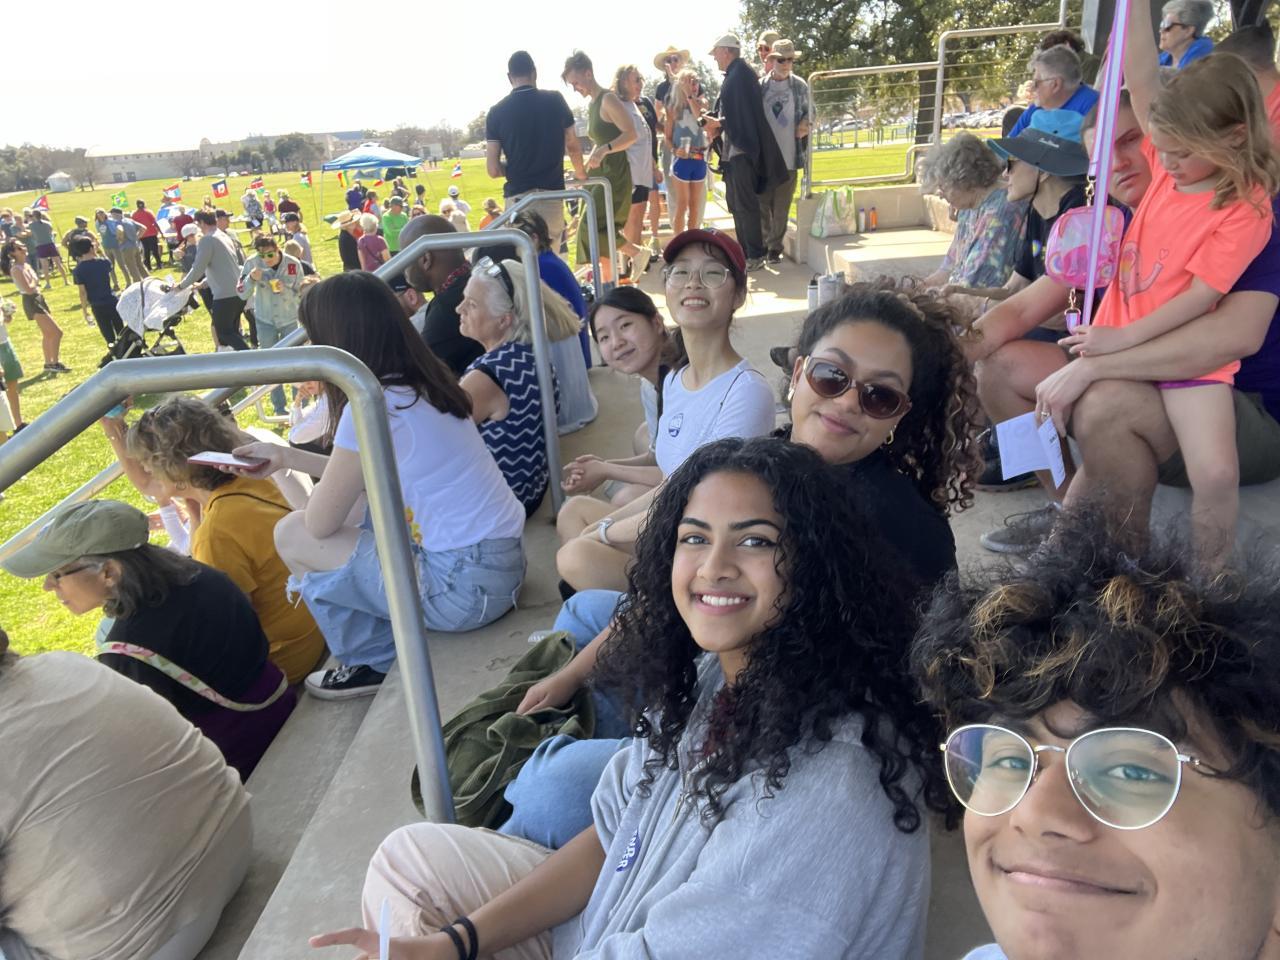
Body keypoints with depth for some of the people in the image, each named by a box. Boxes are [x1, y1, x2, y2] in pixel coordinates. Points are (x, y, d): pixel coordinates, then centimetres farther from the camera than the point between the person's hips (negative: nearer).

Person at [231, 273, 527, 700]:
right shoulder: (421, 385, 7)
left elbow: (320, 523, -9)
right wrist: (287, 456, 25)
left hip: (465, 587, -8)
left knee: (292, 534, 2)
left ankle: (375, 661, 17)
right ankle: (377, 654, 23)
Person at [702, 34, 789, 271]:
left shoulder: (741, 73, -11)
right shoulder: (733, 74, 17)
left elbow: (745, 113, -19)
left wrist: (719, 124, -13)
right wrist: (718, 127, 6)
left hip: (742, 149, -10)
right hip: (733, 149, 10)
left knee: (745, 203, -8)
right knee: (735, 202, 13)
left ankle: (755, 255, -4)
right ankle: (745, 252, 19)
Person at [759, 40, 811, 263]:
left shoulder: (800, 86, 4)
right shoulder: (760, 86, 2)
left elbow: (807, 112, 17)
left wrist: (805, 124, -4)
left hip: (789, 156, 0)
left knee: (781, 207, 2)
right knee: (762, 204, 5)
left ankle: (775, 247, 12)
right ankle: (764, 243, 19)